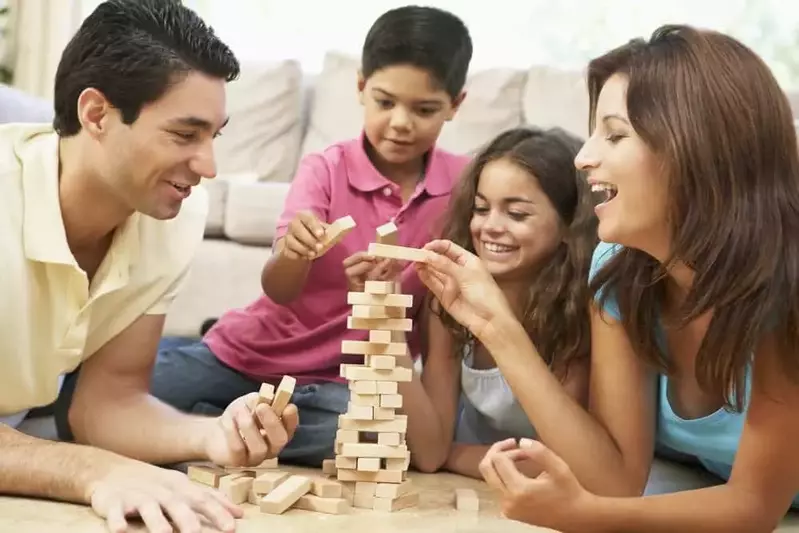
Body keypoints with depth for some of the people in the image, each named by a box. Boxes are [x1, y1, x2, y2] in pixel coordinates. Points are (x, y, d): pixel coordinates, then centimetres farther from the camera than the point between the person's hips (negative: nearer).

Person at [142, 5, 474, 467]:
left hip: (340, 378, 2)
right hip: (252, 352, -1)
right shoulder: (324, 169, -10)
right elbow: (277, 290, -21)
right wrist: (292, 254, -43)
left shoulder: (465, 183, -6)